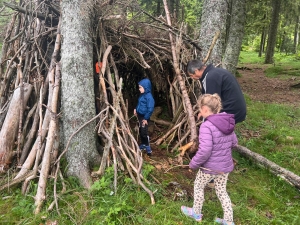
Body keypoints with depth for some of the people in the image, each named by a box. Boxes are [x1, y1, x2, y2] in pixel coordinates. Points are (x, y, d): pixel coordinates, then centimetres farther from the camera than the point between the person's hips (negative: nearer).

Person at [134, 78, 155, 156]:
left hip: (144, 117, -9)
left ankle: (148, 148, 6)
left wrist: (146, 118, -22)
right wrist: (136, 109, 8)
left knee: (144, 132, -6)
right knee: (140, 131, 18)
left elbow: (150, 109, -24)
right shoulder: (142, 95, 7)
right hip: (140, 116, 9)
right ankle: (143, 145, 33)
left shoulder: (149, 96, -21)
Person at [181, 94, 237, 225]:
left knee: (198, 186, 20)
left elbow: (204, 151, -27)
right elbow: (234, 143, 11)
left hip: (210, 167, -6)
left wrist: (193, 164, -12)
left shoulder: (207, 126, -25)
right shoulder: (228, 123, -1)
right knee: (222, 191, 23)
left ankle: (196, 213, 38)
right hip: (225, 165, 7)